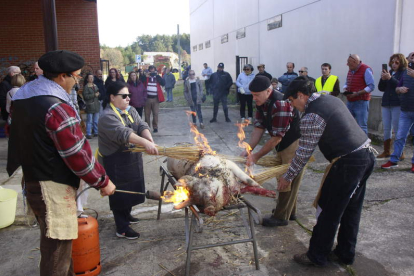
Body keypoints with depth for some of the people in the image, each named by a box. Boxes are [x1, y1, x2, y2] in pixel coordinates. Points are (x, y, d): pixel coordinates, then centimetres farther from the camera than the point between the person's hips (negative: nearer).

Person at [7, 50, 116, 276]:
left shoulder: (24, 96, 7)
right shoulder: (57, 108, -23)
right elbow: (78, 154, -21)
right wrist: (103, 181, -9)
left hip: (33, 180, 10)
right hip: (53, 188, -10)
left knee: (59, 244, 25)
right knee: (56, 251, 4)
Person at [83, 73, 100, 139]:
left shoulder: (95, 86, 12)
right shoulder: (86, 87, -7)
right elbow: (85, 96, -15)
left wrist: (98, 94, -2)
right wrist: (94, 95, -15)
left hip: (96, 105, 6)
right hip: (90, 106, -6)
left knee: (96, 120, 11)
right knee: (89, 121, -4)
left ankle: (96, 132, 21)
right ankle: (88, 134, 2)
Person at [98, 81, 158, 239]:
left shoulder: (130, 111, 6)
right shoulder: (108, 117, -21)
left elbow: (142, 126, -7)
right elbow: (123, 133, -36)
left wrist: (150, 139, -28)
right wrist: (145, 142, -47)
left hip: (132, 159, 8)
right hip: (116, 162, -8)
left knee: (131, 189, 21)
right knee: (120, 194, 2)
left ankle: (126, 215, 42)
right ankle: (122, 229, 14)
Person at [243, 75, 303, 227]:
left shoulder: (280, 104, -31)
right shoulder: (261, 103, -2)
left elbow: (277, 137, -28)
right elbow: (259, 128, -2)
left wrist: (257, 156, -20)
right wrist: (248, 151, -10)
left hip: (295, 143, -10)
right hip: (283, 144, 10)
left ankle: (281, 217, 12)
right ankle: (290, 211, 34)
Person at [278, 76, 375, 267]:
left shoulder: (311, 116, -16)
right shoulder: (331, 99, 12)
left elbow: (304, 153, -13)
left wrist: (288, 177, -2)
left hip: (347, 164, -10)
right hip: (367, 155, 10)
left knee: (329, 212, 4)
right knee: (351, 210, 19)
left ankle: (317, 256, 18)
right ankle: (345, 253, 33)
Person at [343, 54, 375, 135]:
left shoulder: (366, 70, -9)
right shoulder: (350, 70, 14)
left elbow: (371, 87, -14)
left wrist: (357, 93, -21)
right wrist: (345, 88, 1)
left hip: (361, 102, -7)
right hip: (350, 102, 8)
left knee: (362, 126, -6)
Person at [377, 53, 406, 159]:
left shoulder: (404, 73, -1)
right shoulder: (389, 72, 14)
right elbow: (381, 88, 11)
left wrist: (390, 78, -20)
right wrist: (383, 79, -6)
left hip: (397, 104, -6)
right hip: (386, 103, 6)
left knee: (397, 129, -5)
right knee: (386, 129, 8)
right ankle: (386, 151, 17)